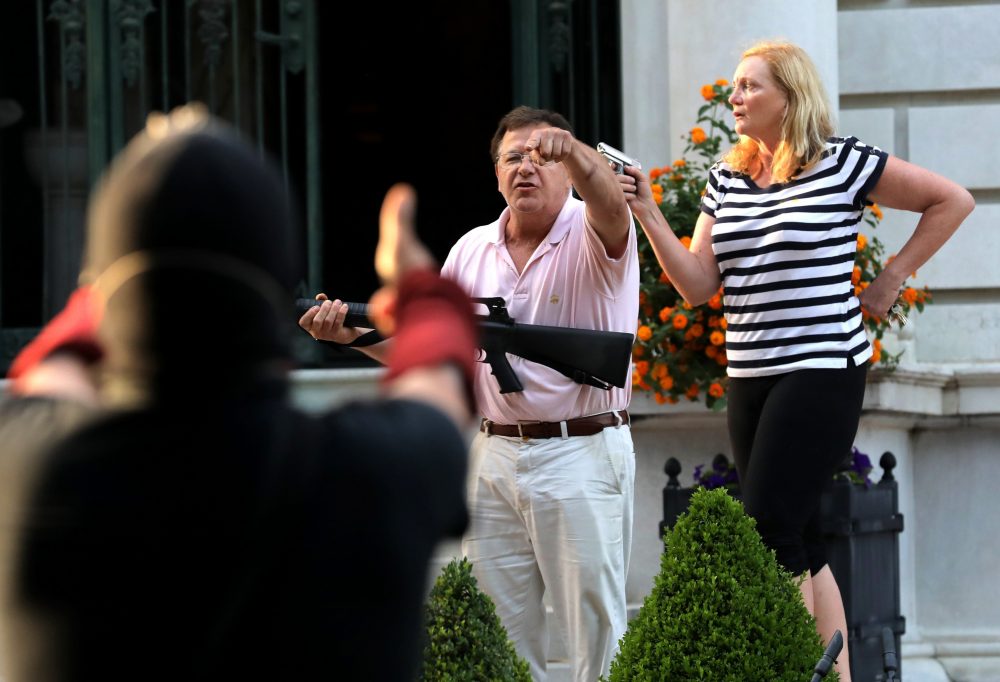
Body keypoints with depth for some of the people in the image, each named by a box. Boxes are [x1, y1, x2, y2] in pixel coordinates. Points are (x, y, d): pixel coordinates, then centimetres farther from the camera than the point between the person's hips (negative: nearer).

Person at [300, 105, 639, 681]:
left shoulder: (591, 237, -5)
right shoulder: (472, 250, 12)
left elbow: (609, 202, -30)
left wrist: (573, 151, -51)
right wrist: (354, 333, -2)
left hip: (583, 457, -5)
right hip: (495, 457, 5)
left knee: (597, 627, -1)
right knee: (500, 632, 9)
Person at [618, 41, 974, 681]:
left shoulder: (842, 163, -6)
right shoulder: (725, 179, 10)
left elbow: (952, 200, 0)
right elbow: (698, 284, 4)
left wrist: (891, 279, -1)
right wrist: (648, 213, -6)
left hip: (823, 370, -7)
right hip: (751, 378, 7)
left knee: (770, 527, -15)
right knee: (799, 539, 8)